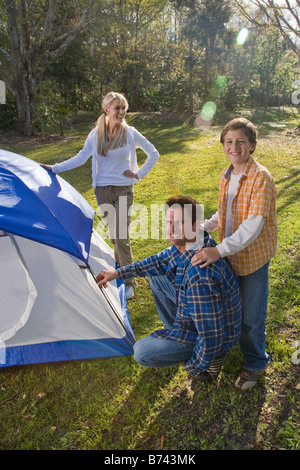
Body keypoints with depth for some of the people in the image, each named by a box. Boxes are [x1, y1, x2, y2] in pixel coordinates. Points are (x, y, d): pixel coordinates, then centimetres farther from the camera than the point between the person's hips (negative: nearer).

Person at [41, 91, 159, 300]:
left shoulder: (131, 133, -2)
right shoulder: (95, 134, 2)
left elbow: (154, 153, 7)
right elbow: (80, 158, 3)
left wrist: (140, 174, 0)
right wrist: (54, 168, -4)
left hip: (124, 190, -2)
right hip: (103, 190, 2)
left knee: (121, 235, -7)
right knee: (114, 234, 9)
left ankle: (128, 282, 4)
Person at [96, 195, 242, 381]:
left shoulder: (200, 277, -40)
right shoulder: (186, 243, -10)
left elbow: (211, 335, -33)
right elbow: (162, 261, 9)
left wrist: (195, 367, -13)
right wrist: (118, 273, 8)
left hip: (217, 334, -8)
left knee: (142, 353, -11)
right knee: (156, 276, 11)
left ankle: (215, 354, 1)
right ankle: (175, 330, 23)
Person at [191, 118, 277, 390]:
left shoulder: (261, 178, -22)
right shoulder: (226, 176, 4)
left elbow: (253, 226, -30)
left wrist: (219, 250, -37)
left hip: (253, 257, -6)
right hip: (230, 255, 7)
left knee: (251, 316, 7)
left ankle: (256, 364, 32)